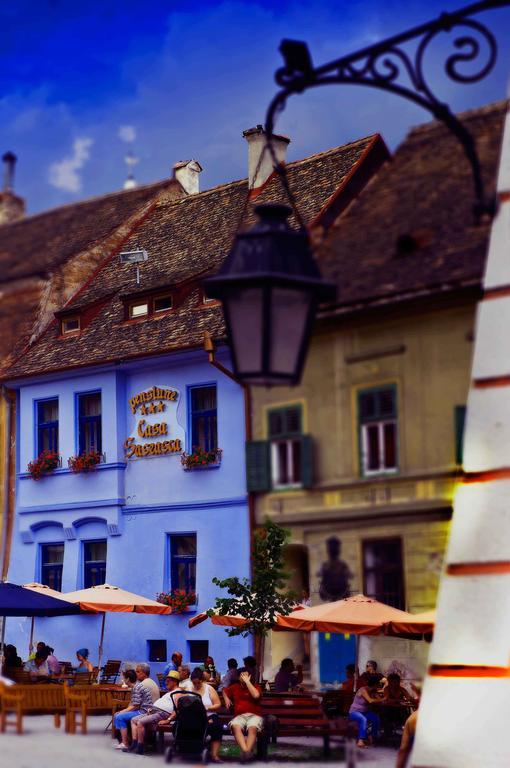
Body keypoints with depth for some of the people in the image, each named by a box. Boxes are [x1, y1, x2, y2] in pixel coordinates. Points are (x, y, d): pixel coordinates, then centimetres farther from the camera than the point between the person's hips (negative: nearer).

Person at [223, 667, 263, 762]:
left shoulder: (255, 686, 8)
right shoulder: (234, 687, 19)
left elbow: (256, 695, -14)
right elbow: (224, 691, 38)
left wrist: (247, 681, -8)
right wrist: (226, 699, 17)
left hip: (254, 715, -2)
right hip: (239, 716, 2)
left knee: (252, 728, -37)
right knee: (235, 726, -35)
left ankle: (247, 751, -50)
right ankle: (245, 751, -50)